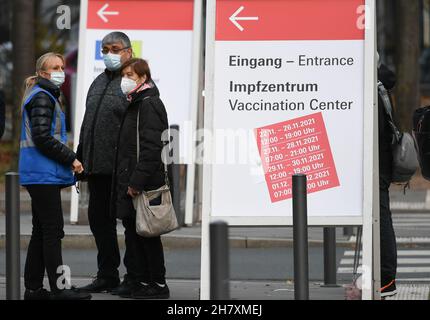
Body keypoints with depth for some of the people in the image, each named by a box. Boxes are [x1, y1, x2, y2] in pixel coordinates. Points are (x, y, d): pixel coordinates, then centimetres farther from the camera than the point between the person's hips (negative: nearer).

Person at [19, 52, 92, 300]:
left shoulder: (47, 96, 21)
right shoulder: (42, 97, -11)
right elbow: (42, 138, -20)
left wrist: (67, 163, 16)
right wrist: (71, 159, -14)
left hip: (41, 175, 10)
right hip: (43, 174, -10)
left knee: (41, 231, 11)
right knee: (53, 230, -9)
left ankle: (33, 288, 14)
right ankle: (58, 288, -8)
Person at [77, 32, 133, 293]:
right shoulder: (99, 82, 19)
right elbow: (87, 123, 24)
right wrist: (80, 160, 19)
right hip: (97, 168, 9)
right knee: (99, 219, 13)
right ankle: (107, 276, 22)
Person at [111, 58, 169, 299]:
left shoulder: (149, 104, -13)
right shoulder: (135, 103, 18)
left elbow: (151, 148, -20)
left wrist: (137, 181, -23)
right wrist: (126, 179, 15)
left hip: (144, 184, -10)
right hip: (130, 182, 10)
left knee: (146, 233, -4)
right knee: (133, 231, 11)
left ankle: (158, 285, 2)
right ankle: (139, 281, 18)